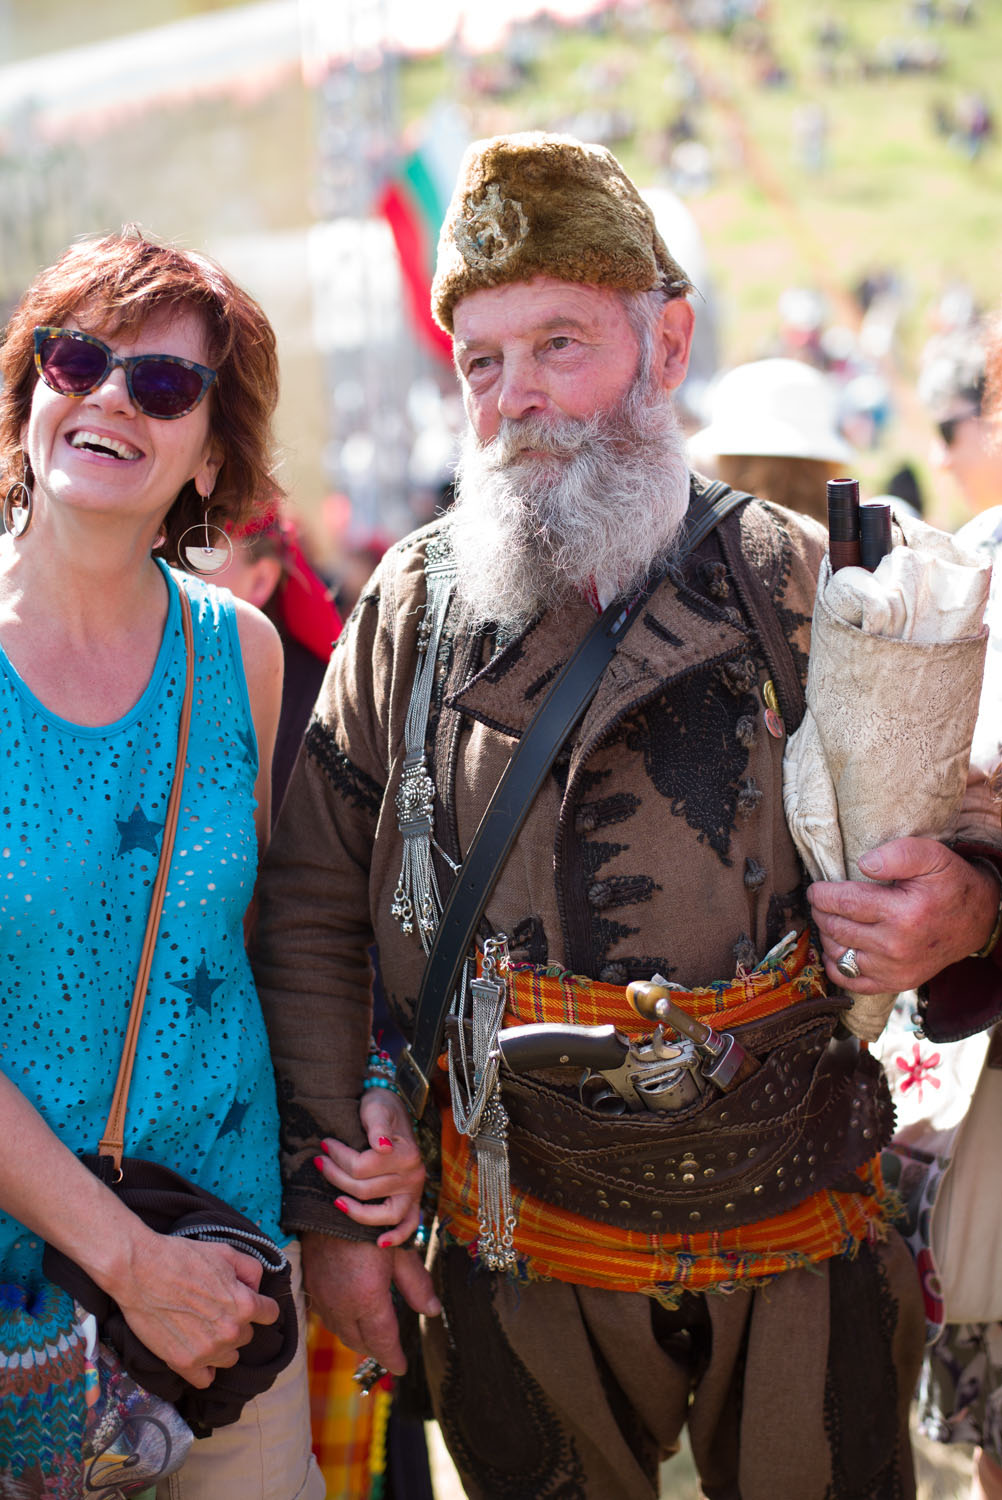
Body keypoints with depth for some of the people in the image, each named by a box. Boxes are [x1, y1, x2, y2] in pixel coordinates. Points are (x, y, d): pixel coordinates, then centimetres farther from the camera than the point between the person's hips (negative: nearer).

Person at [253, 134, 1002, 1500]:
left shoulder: (816, 591, -6)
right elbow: (312, 915, 2)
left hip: (800, 1264, 0)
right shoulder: (413, 612, -2)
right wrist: (329, 1202, 0)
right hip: (519, 1259, 1)